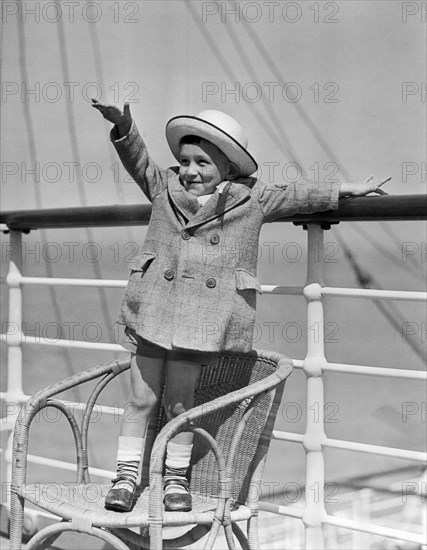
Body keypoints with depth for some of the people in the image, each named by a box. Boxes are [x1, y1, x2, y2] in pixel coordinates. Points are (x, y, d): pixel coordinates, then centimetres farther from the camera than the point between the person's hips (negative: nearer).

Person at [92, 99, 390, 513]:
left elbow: (296, 196, 16)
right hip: (153, 308, 1)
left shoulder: (251, 200, 9)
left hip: (203, 317, -1)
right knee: (141, 397, 5)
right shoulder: (165, 187, 10)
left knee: (180, 400, 6)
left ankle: (177, 478, 24)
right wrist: (123, 127, -15)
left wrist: (345, 191, 20)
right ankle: (126, 476, 18)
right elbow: (138, 162, 3)